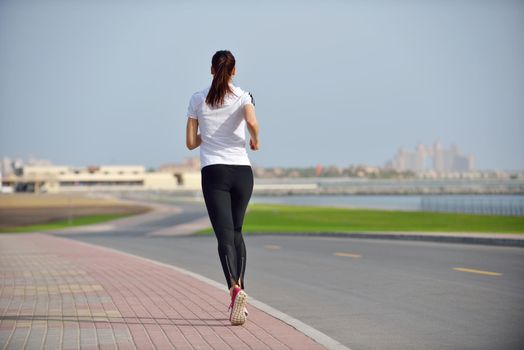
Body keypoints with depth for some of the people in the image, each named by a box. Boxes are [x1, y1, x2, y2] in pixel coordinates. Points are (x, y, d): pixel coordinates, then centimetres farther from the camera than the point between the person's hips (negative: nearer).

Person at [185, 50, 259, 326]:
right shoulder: (243, 96, 3)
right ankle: (240, 294, 16)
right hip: (242, 171, 1)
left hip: (213, 172, -1)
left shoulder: (198, 99, 6)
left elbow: (191, 142, 7)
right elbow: (252, 121, -19)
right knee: (236, 232, 18)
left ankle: (235, 289, -33)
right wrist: (255, 141, 1)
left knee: (225, 235, -9)